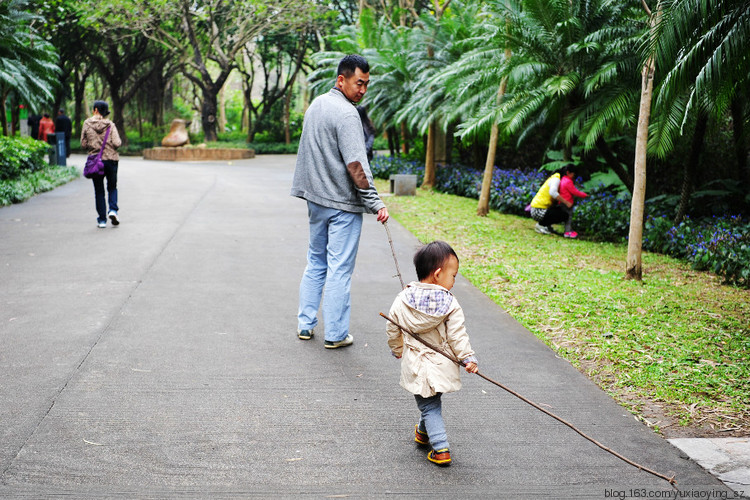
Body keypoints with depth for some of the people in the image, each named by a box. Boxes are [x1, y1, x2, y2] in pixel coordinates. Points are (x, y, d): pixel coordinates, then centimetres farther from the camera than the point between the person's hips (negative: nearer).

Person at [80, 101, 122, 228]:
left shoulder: (87, 124, -2)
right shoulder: (110, 125, -3)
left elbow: (83, 144, -2)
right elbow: (117, 143, -11)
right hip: (111, 159, 0)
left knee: (99, 190, 9)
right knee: (112, 187, 16)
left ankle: (102, 220, 8)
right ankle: (113, 210, -7)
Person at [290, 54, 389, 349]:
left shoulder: (316, 105, 12)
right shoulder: (346, 113, -16)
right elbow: (356, 165, -21)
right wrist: (376, 204, -17)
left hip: (315, 200, 9)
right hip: (342, 203, -8)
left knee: (315, 263, 18)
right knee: (339, 269, -1)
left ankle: (305, 324, 23)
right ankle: (336, 335, 6)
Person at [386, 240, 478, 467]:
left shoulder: (402, 300, -7)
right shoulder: (450, 304, -14)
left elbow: (393, 331, 4)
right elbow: (457, 335, -13)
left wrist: (398, 350, 21)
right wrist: (468, 358, -3)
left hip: (416, 366, 0)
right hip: (443, 365, 0)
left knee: (429, 406, 10)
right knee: (432, 401, 24)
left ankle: (440, 449, 4)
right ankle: (424, 432, 45)